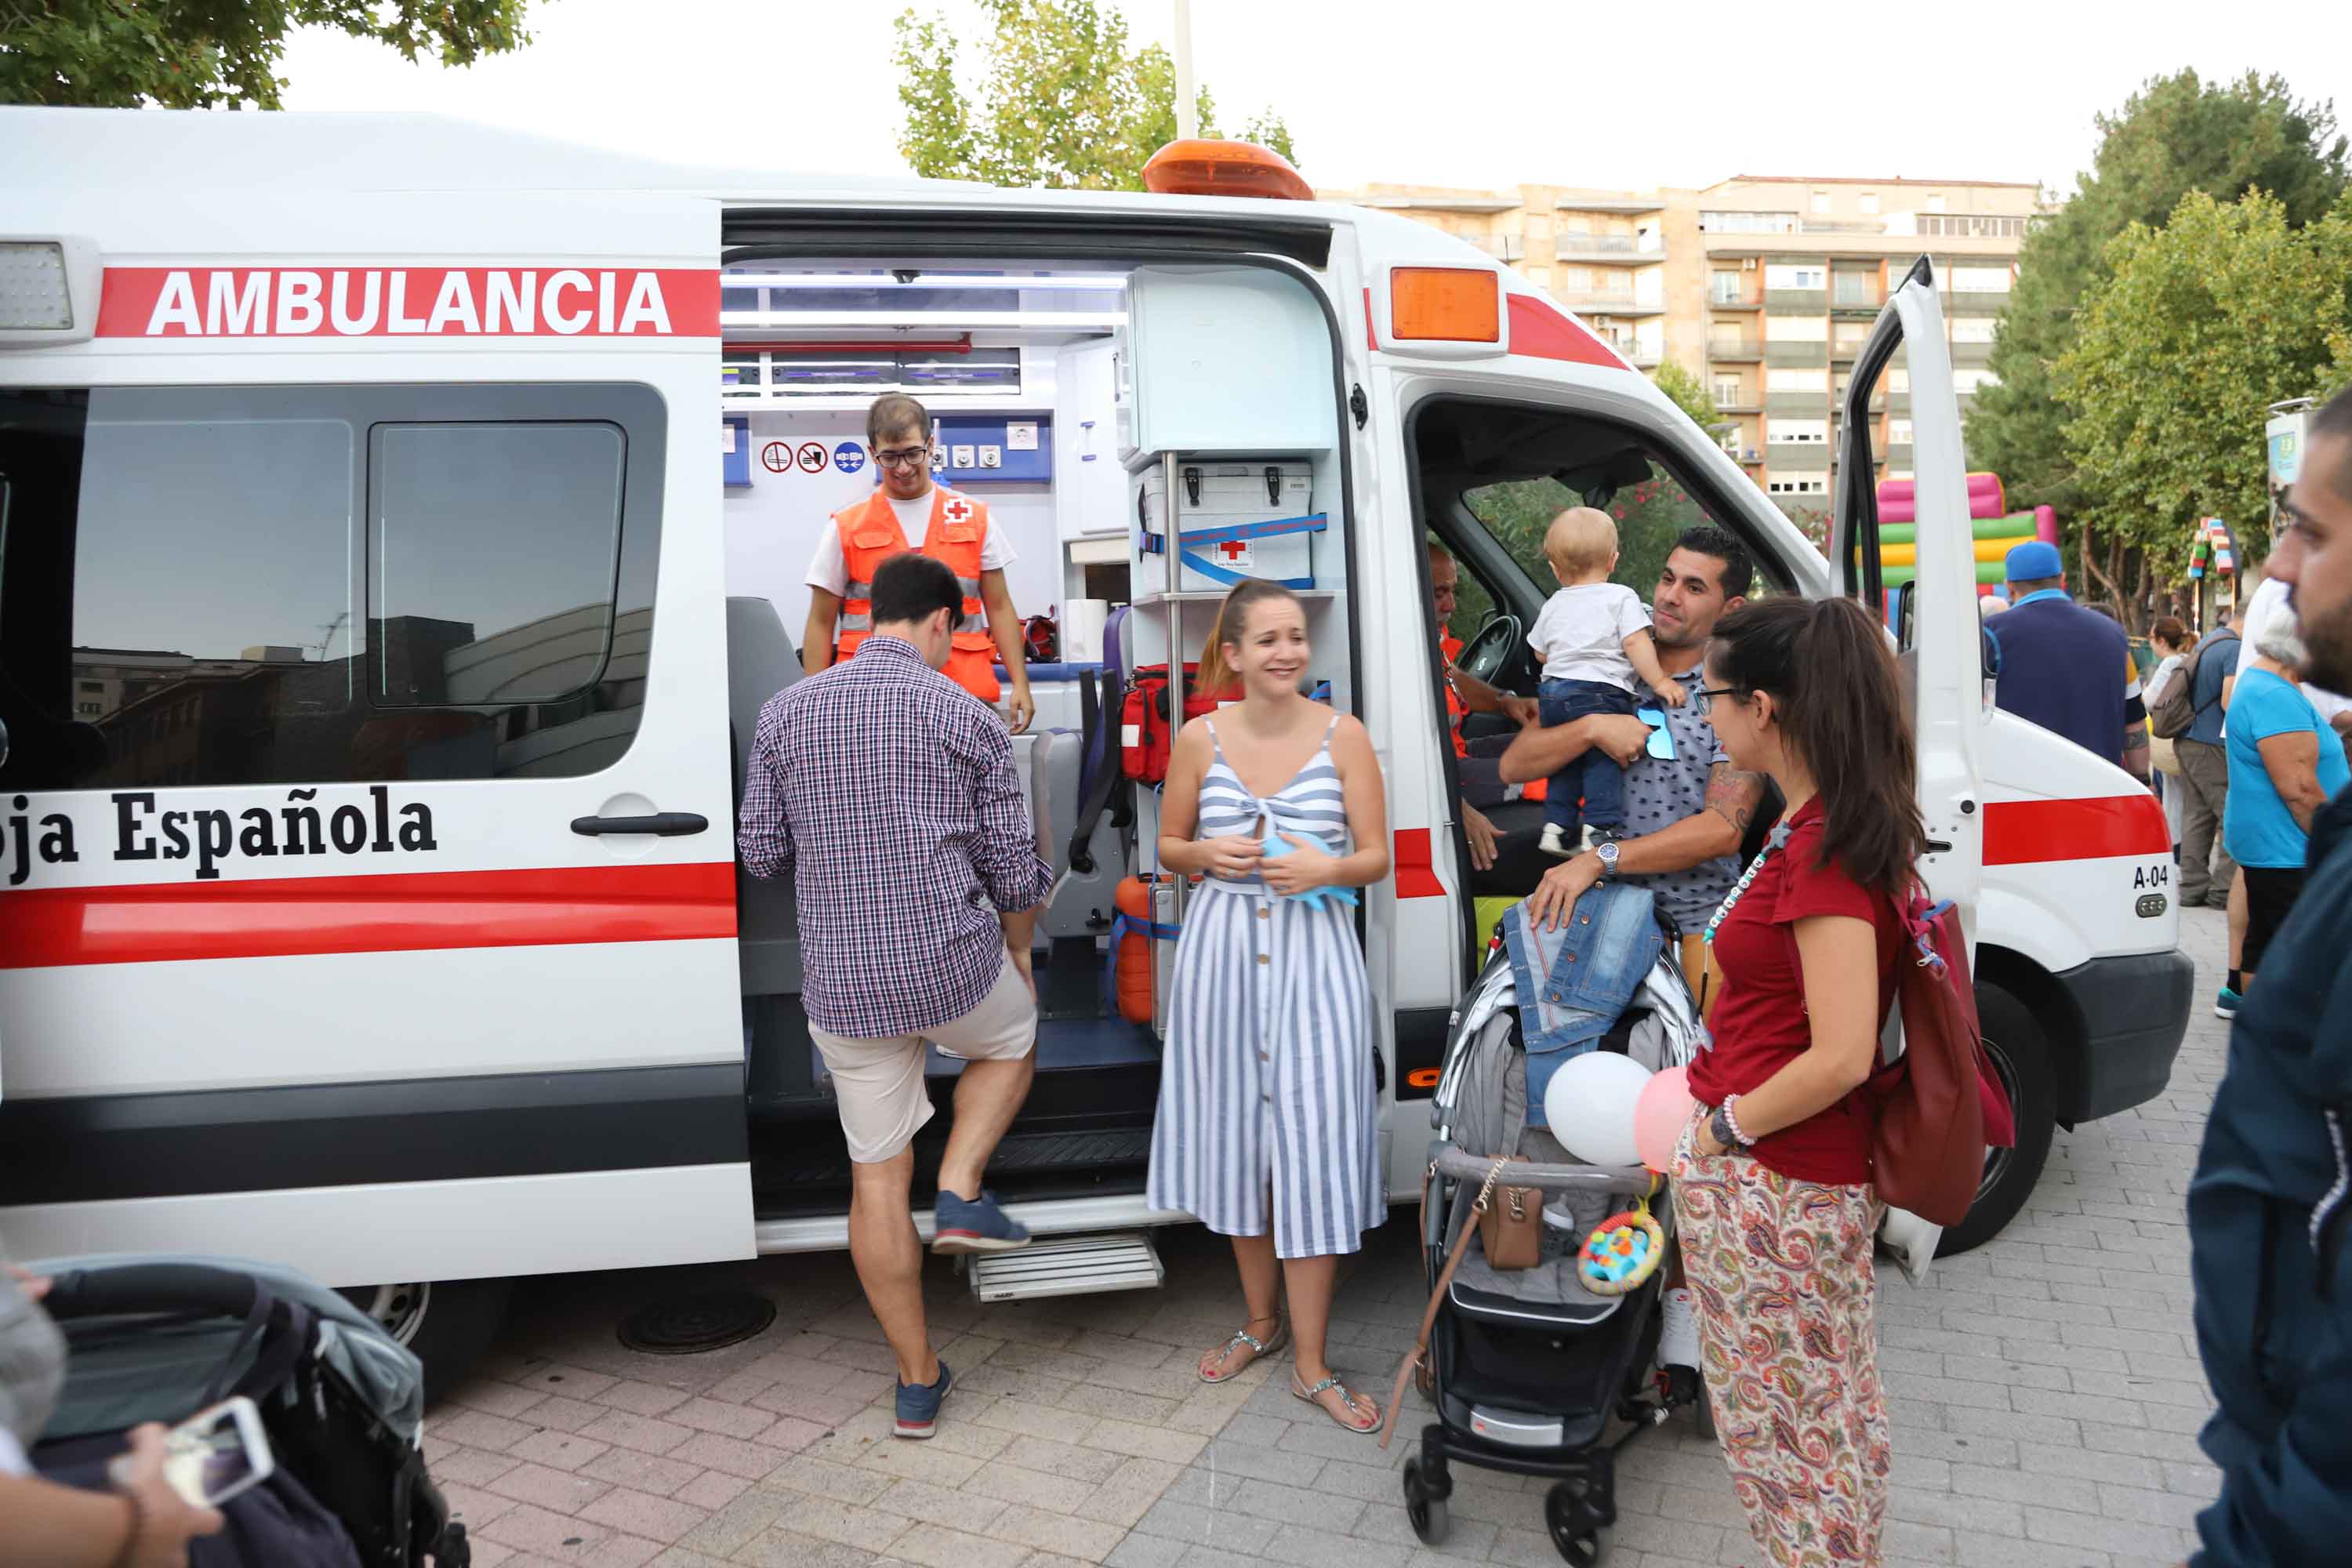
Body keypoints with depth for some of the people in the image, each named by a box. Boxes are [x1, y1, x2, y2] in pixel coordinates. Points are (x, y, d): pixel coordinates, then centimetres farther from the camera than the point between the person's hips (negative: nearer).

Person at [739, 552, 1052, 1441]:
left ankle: (917, 1381, 22)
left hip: (842, 985, 3)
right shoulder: (965, 717, -4)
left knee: (877, 1173, 13)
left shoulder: (787, 712, 4)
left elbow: (761, 854, 7)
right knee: (1011, 1038, 31)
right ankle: (961, 1194, 13)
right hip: (954, 966, -2)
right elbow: (1012, 868, -2)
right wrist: (1020, 950, 17)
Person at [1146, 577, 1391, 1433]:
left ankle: (1311, 1364, 13)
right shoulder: (1199, 739, 0)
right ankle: (1262, 1320, 34)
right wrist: (1209, 855, -11)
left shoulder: (1343, 735, -3)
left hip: (1313, 953, -2)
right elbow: (1168, 848, 10)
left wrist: (1328, 868, -21)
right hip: (1222, 951, 2)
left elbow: (1378, 856, 0)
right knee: (1236, 1138, 12)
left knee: (1311, 1148, -2)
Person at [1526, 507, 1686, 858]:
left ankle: (1557, 825, 17)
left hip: (1553, 690, 6)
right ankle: (1602, 827, -14)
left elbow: (1542, 653, 22)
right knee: (1604, 761, -5)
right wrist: (1659, 682, -8)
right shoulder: (1621, 597, -2)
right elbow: (1637, 644, -11)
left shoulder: (1553, 606, 14)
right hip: (1600, 693, -6)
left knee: (1566, 761, 17)